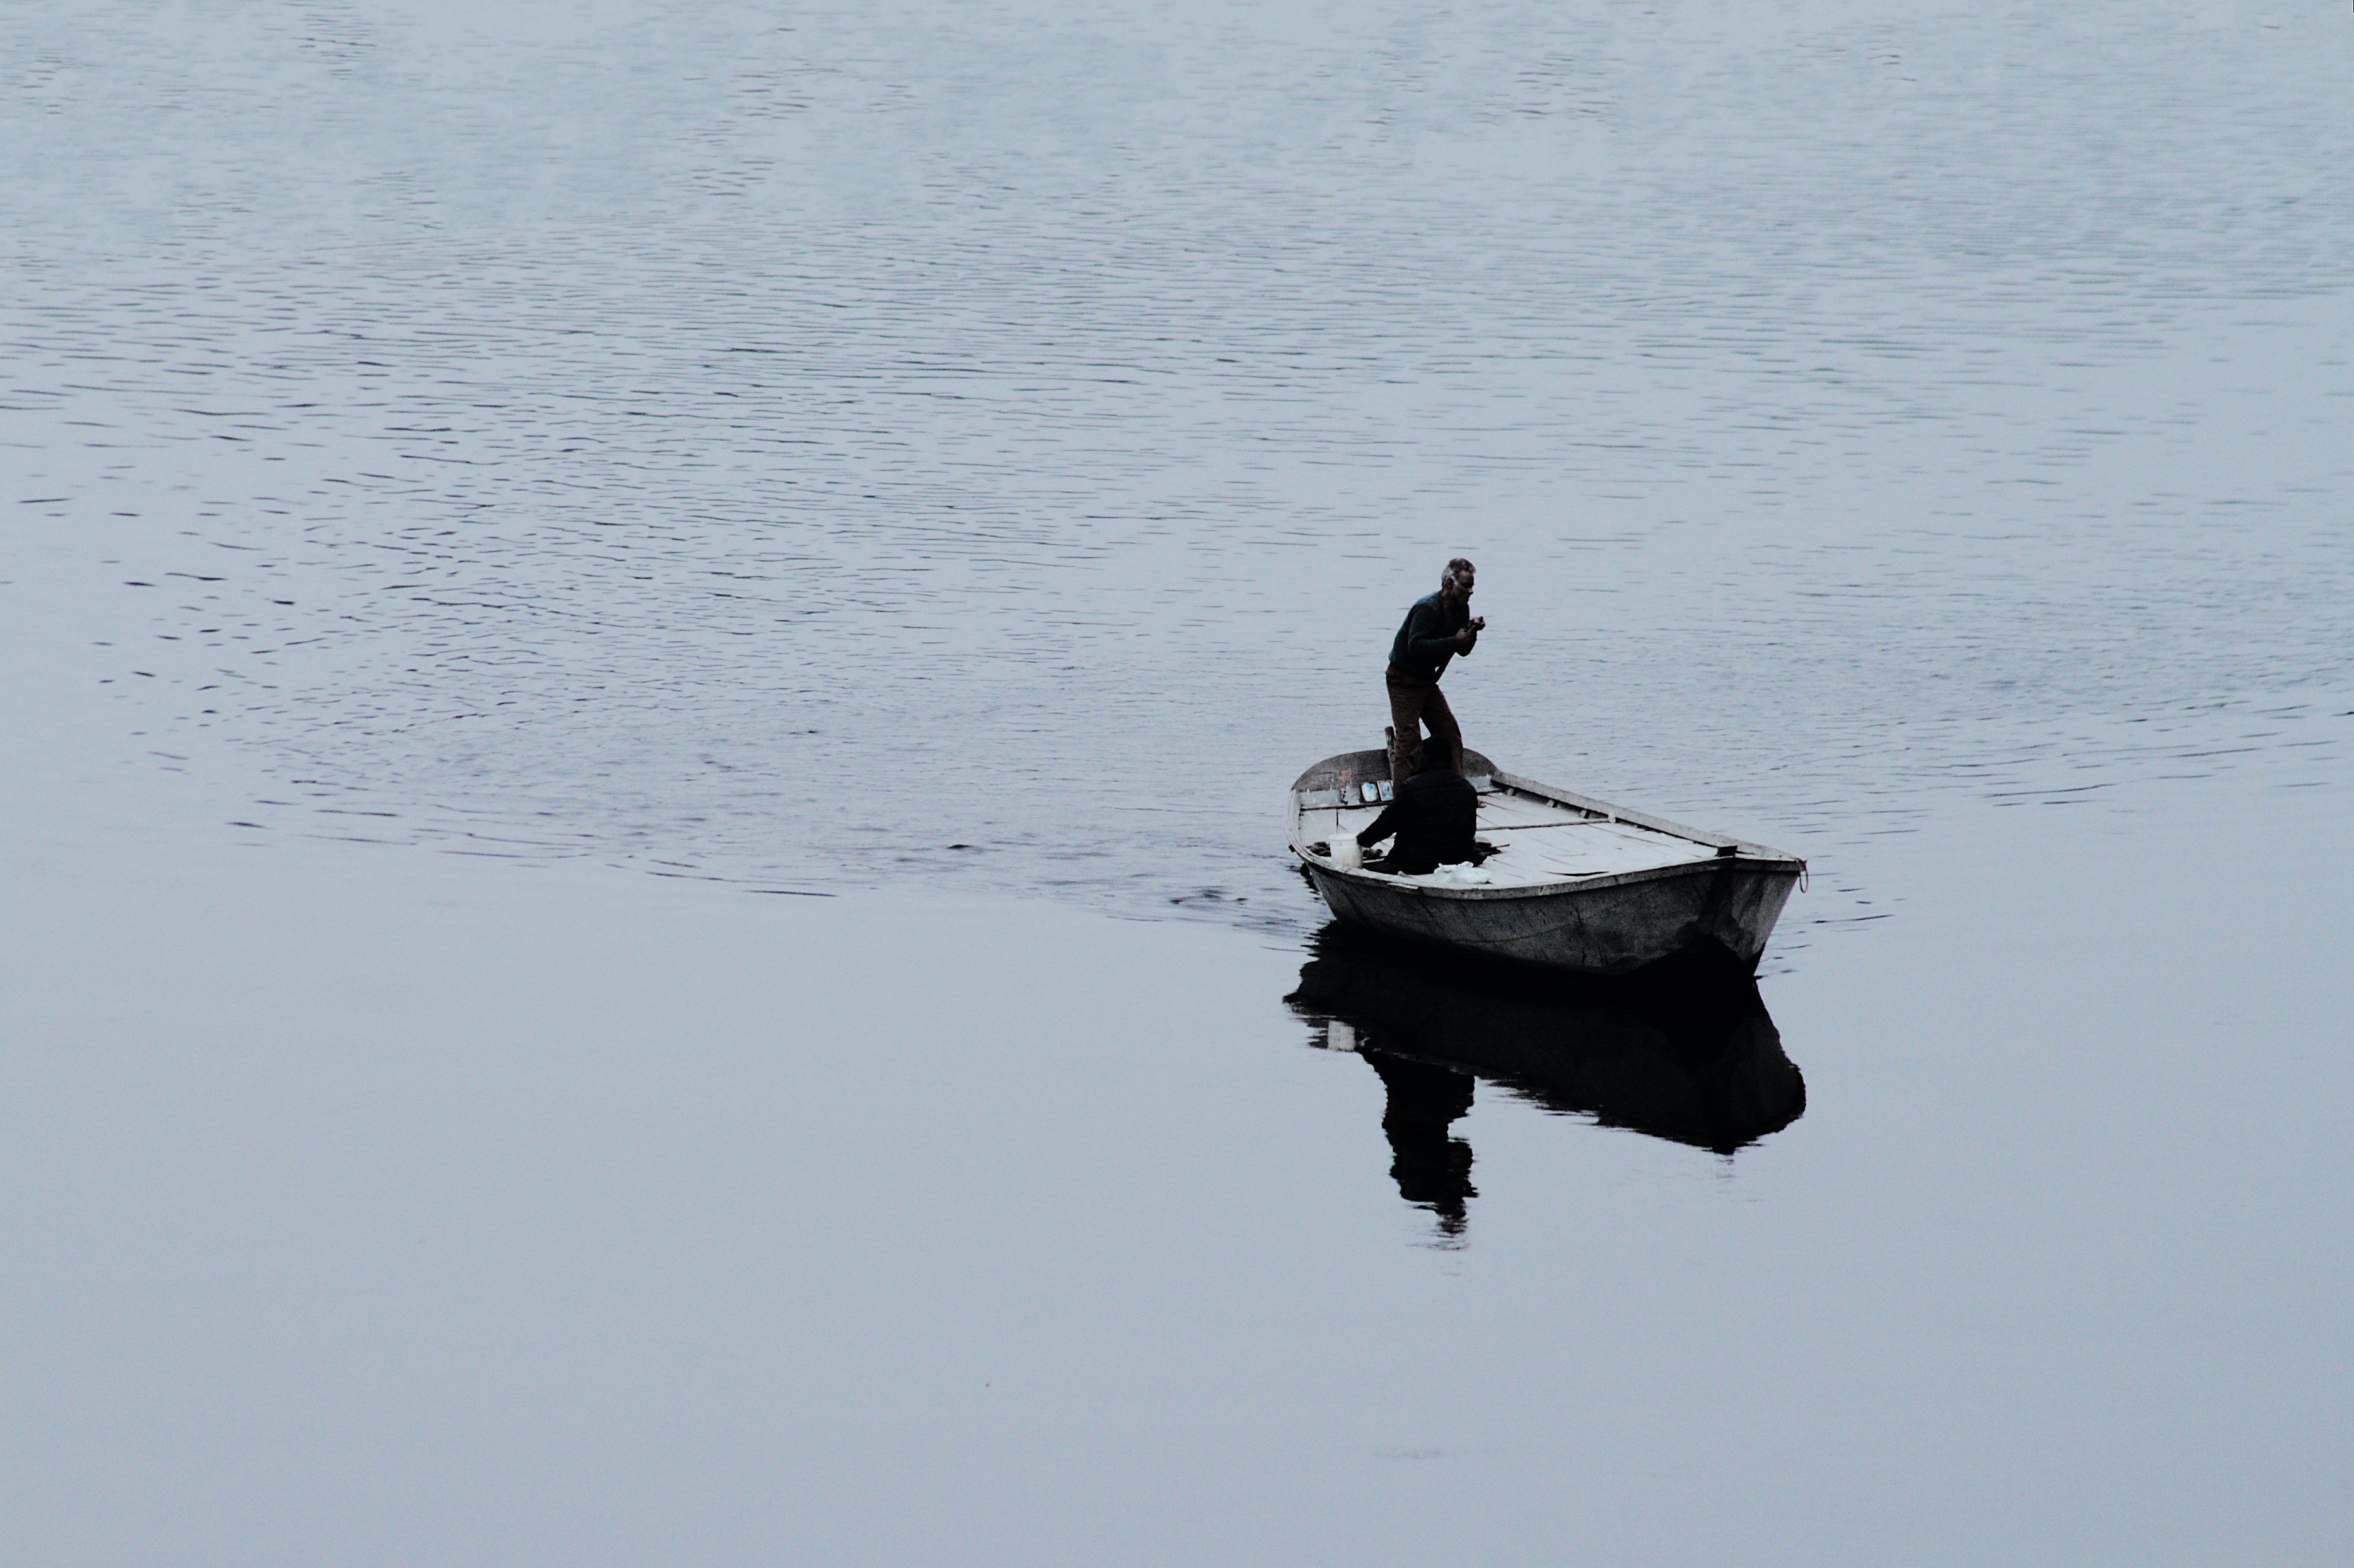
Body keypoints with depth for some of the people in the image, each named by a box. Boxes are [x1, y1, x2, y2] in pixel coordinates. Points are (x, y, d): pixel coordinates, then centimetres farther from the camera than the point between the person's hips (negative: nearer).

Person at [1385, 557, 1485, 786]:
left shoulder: (1460, 608, 4)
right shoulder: (1427, 608, -24)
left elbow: (1463, 651, 8)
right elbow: (1415, 647, -35)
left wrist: (1471, 632, -12)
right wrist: (1453, 641, -35)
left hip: (1426, 679, 9)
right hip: (1404, 679, -9)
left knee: (1451, 734, 6)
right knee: (1409, 739, -13)